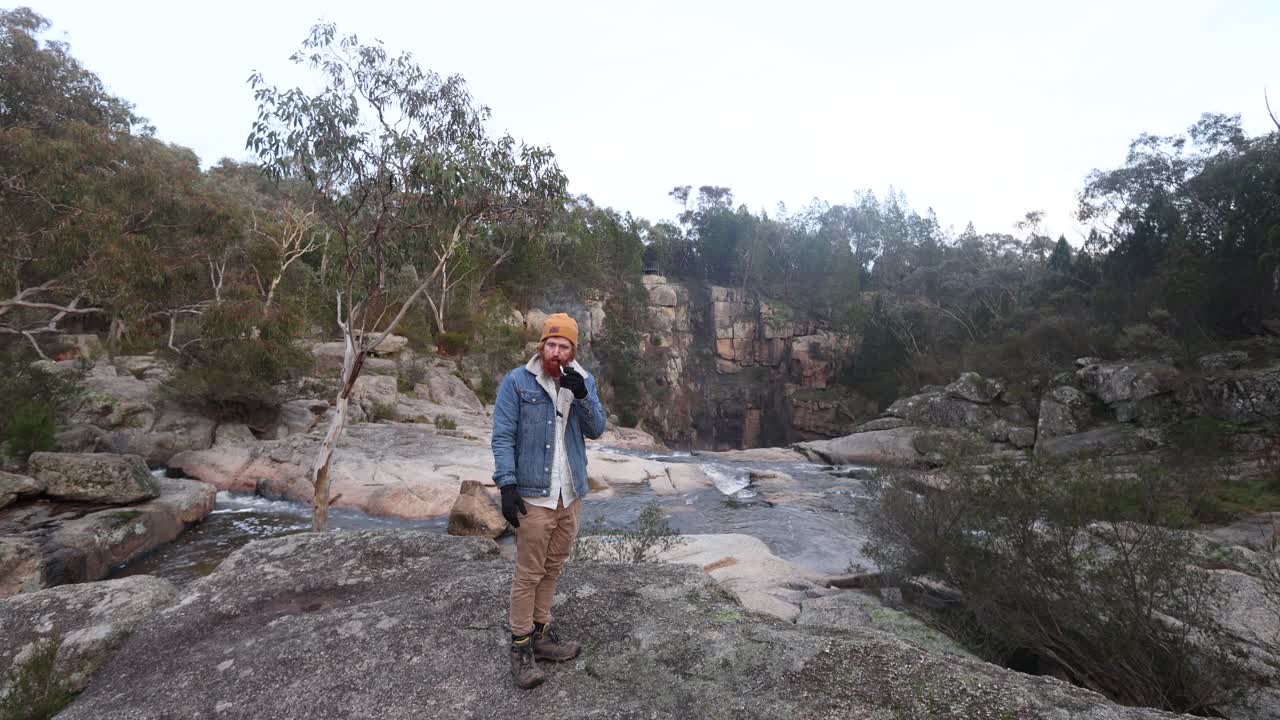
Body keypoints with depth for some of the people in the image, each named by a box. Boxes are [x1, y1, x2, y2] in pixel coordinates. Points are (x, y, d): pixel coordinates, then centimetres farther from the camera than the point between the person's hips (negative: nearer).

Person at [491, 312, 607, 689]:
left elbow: (596, 430, -1)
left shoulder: (583, 381, 6)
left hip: (571, 494, 5)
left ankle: (540, 634, 30)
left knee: (553, 569, 15)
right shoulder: (516, 381, -7)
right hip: (534, 495, -5)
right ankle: (521, 647, 16)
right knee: (529, 572, 1)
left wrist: (582, 396, -17)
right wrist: (507, 485, -16)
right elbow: (502, 436, -9)